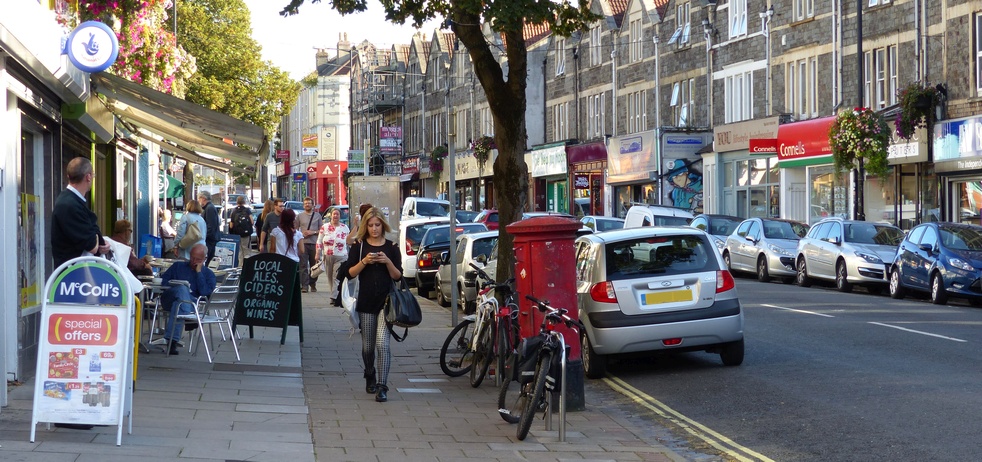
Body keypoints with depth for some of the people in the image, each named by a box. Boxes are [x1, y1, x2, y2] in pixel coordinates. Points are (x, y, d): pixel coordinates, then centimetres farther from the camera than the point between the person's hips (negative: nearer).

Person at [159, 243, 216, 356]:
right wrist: (178, 286, -2)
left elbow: (204, 292, 0)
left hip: (193, 303, -1)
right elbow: (163, 280, 16)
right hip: (169, 299, 1)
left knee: (179, 304, -37)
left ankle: (172, 340, -43)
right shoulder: (178, 266, 26)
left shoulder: (208, 274, 19)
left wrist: (199, 272, 2)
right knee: (182, 289, -33)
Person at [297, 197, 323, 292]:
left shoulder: (317, 215, 11)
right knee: (303, 265, -8)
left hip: (314, 243, 1)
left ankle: (313, 285, 15)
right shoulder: (300, 216, 11)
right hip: (303, 243, -1)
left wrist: (313, 232, -7)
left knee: (314, 265, 5)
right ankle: (304, 285, -10)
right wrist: (302, 234, -7)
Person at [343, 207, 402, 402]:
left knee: (382, 344, -14)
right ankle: (370, 378, 33)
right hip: (366, 302, 1)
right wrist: (364, 261, -15)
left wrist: (388, 262, -13)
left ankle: (382, 386, -16)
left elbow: (398, 276, 3)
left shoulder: (391, 247, 5)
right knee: (368, 346, 10)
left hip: (386, 300, -1)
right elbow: (350, 273, 0)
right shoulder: (359, 247, 5)